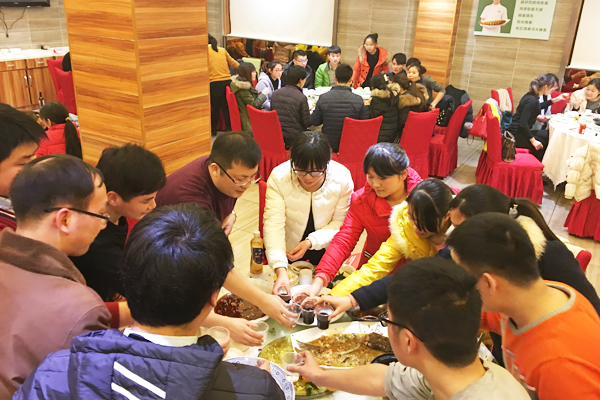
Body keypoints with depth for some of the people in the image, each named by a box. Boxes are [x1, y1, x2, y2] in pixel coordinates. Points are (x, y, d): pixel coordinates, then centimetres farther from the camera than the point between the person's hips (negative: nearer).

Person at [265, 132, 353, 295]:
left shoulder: (342, 178, -21)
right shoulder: (279, 177, -25)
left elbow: (339, 222, -12)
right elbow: (273, 225, -31)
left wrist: (311, 242, -26)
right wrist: (281, 271, -41)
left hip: (326, 250, 1)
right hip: (287, 250, -1)